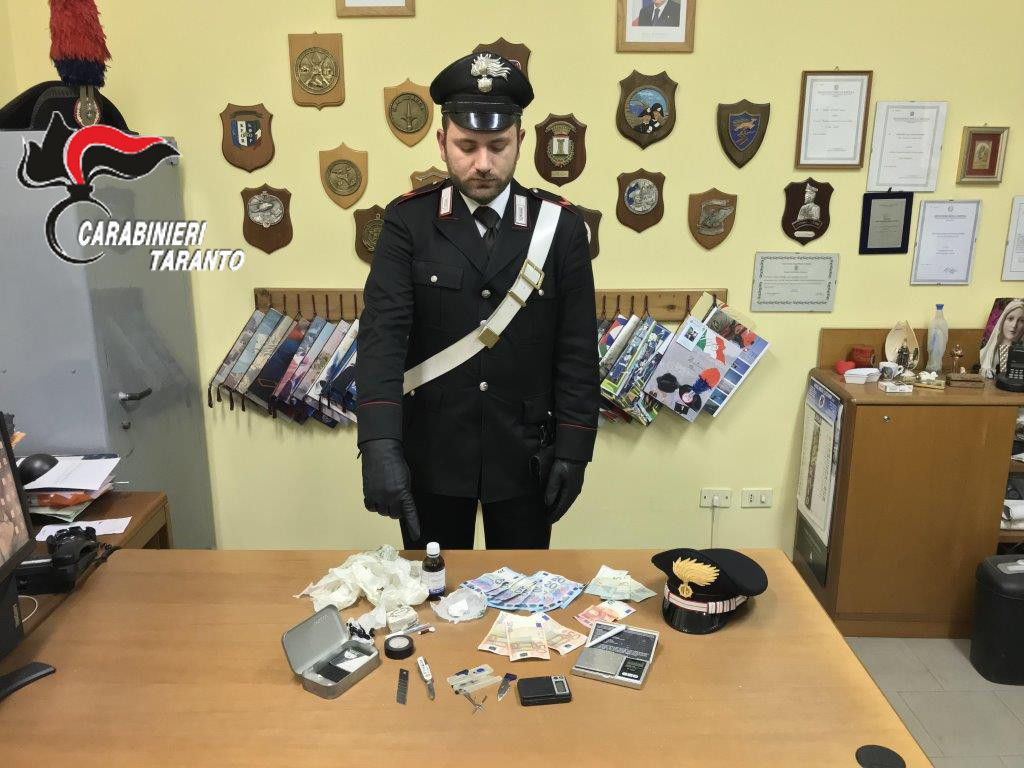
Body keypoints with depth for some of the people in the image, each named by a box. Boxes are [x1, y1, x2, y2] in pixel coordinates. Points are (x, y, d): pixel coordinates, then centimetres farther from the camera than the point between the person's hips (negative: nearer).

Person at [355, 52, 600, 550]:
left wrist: (573, 450, -6)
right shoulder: (407, 221, -6)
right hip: (431, 453, 0)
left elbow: (577, 349, -3)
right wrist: (379, 445, -27)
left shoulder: (560, 225, -4)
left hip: (525, 455, 1)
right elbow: (382, 333, -15)